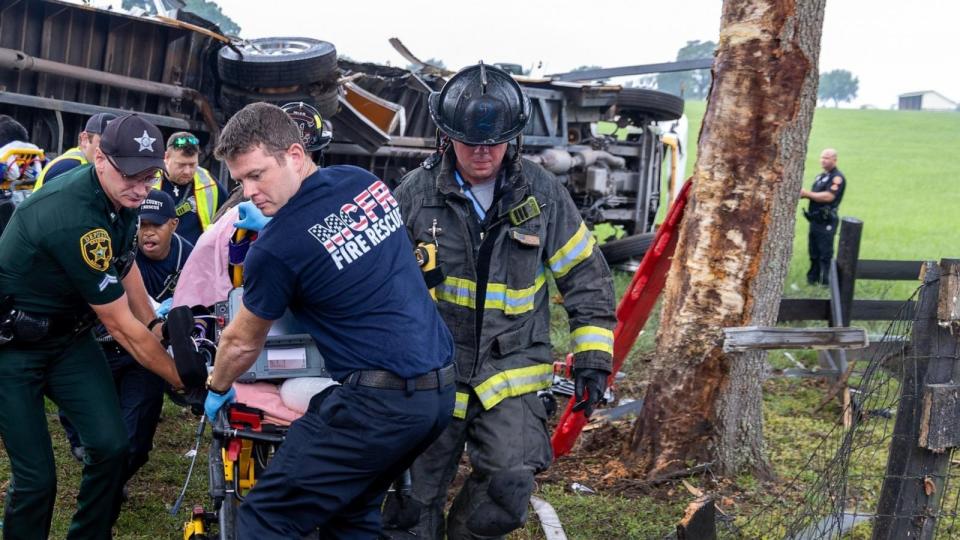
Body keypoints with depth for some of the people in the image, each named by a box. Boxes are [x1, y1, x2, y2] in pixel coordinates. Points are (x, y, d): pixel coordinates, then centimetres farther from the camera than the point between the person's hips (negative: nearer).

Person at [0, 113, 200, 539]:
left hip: (68, 334, 7)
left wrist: (158, 328, 10)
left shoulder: (120, 195, -6)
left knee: (111, 446, -6)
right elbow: (122, 328, -24)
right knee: (36, 476, -10)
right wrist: (183, 381, -14)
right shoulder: (76, 219, -32)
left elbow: (124, 264, 15)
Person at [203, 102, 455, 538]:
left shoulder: (277, 246, -13)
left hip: (377, 403, -8)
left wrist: (216, 390, 25)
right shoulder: (366, 181, 6)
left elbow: (243, 343, 4)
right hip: (440, 389, 8)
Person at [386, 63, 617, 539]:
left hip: (512, 367, 0)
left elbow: (585, 276, 6)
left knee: (510, 484, -17)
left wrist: (593, 357, 1)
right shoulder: (416, 192, -3)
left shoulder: (543, 194, -1)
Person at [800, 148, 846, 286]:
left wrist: (807, 193, -20)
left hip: (826, 221, -9)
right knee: (813, 252, 14)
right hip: (815, 219, 9)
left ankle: (826, 283, -3)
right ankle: (812, 279, 22)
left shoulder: (837, 177, -9)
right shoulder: (820, 176, 19)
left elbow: (828, 196, -21)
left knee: (825, 255, -6)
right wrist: (802, 194, 3)